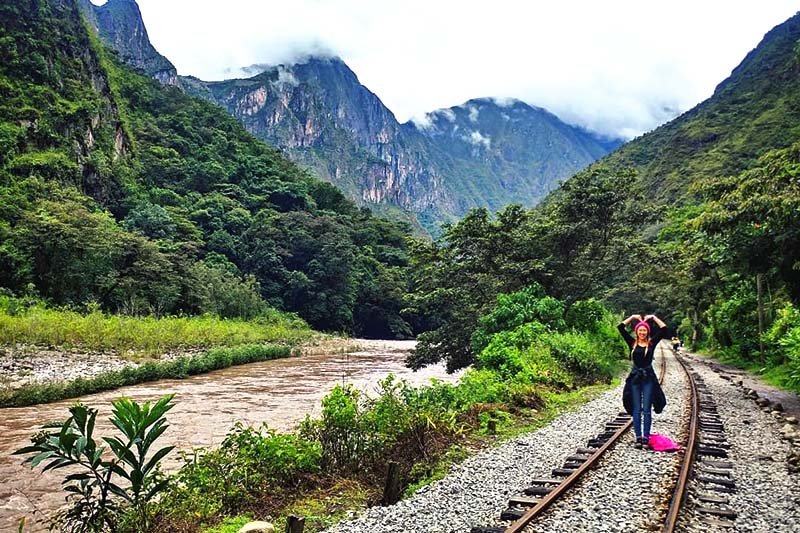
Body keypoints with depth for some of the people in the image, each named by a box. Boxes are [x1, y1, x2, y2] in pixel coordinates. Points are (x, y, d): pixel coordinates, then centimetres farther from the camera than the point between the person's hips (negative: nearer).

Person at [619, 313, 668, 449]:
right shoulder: (632, 343, 3)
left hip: (648, 378, -1)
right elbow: (620, 327, -1)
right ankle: (638, 438, 7)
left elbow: (664, 329, -2)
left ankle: (646, 438, 4)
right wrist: (633, 317, 6)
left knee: (647, 410, 0)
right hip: (635, 378, 1)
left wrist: (653, 317, 5)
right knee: (636, 410, 3)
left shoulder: (652, 343, 3)